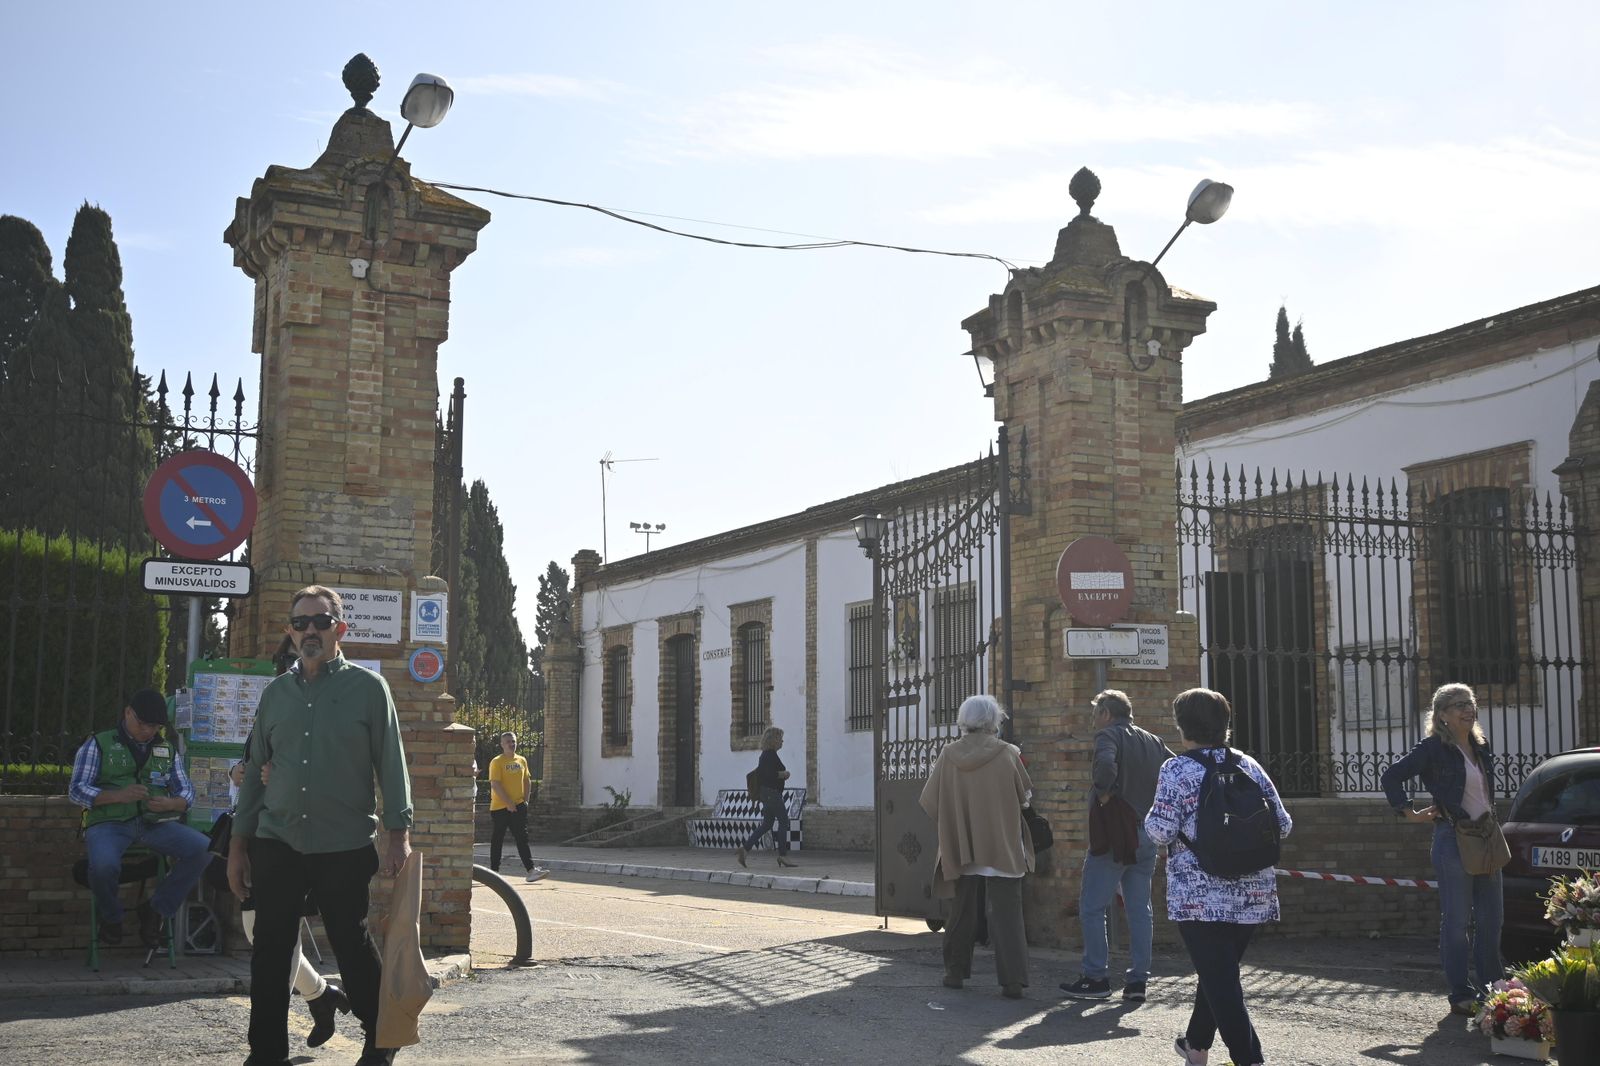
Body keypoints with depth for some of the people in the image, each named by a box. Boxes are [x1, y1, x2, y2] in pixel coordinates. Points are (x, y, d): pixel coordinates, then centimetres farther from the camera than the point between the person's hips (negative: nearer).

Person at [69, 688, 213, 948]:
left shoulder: (168, 750, 22)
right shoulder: (98, 745, 10)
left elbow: (187, 792, 17)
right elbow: (76, 790, 2)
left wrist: (169, 804, -8)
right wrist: (118, 795, -15)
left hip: (155, 823, 3)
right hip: (110, 823, -3)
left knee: (203, 848, -23)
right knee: (103, 865, -37)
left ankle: (156, 909, -3)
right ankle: (111, 917, -1)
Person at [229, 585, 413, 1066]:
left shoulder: (367, 687, 0)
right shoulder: (276, 692, 11)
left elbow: (391, 763, -2)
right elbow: (255, 770, 15)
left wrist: (399, 833, -9)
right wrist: (238, 845, 13)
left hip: (345, 847, -3)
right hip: (276, 845, 4)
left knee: (354, 949, 3)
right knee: (270, 953, 5)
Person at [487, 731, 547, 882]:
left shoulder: (522, 761, 10)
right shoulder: (497, 762, -10)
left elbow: (527, 781, 19)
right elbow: (495, 785, -17)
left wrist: (525, 799, 7)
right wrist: (509, 803, -20)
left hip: (519, 806, 5)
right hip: (500, 807, -5)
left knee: (522, 838, 0)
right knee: (497, 840, 5)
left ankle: (531, 870, -6)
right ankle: (494, 871, 15)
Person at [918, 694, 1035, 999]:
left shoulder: (948, 755, -4)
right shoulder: (1008, 754, -8)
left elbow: (929, 801, 0)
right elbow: (1026, 795, 1)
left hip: (960, 848, 2)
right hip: (1003, 849, -2)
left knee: (962, 913, 15)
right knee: (1006, 914, 0)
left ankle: (955, 973, 21)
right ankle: (1012, 981, -6)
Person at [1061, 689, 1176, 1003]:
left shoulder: (1108, 735, -7)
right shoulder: (1153, 742, 15)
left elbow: (1106, 764, -28)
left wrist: (1102, 793, -13)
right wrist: (1155, 806, 10)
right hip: (1148, 834, 7)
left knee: (1092, 908, 1)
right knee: (1140, 909, 9)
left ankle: (1096, 978, 0)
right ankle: (1137, 980, 10)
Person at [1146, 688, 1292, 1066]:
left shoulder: (1177, 770, -8)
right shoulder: (1249, 765, 6)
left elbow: (1160, 831, -14)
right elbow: (1282, 825, 7)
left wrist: (1151, 816, 8)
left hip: (1200, 896, -6)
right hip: (1252, 894, 6)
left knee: (1220, 981, -3)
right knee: (1220, 972, 21)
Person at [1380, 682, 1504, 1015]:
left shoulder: (1481, 749, 12)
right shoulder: (1434, 748, -9)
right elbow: (1391, 777, -12)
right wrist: (1409, 814, -11)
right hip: (1453, 840, -7)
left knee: (1491, 917, 11)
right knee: (1457, 921, -2)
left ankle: (1491, 986, 22)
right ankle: (1461, 994, 4)